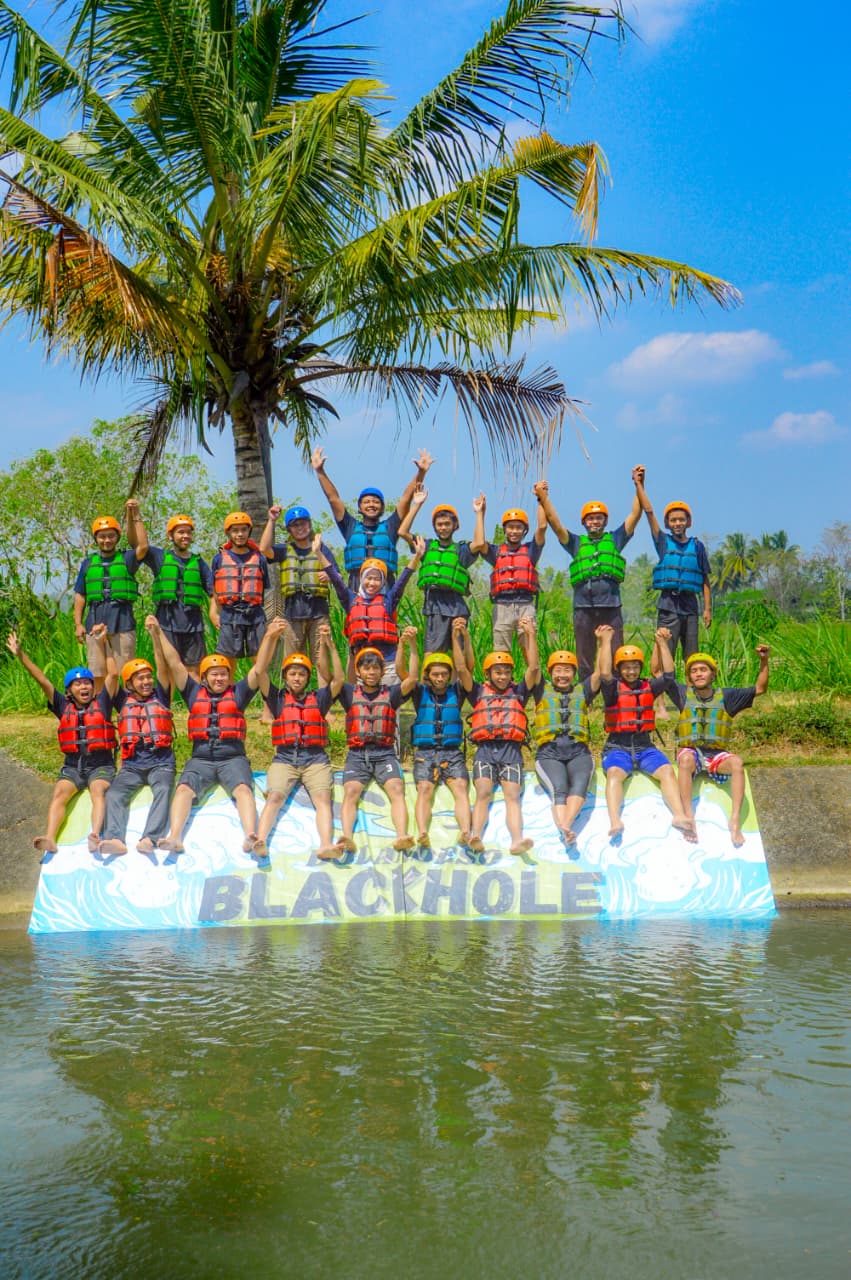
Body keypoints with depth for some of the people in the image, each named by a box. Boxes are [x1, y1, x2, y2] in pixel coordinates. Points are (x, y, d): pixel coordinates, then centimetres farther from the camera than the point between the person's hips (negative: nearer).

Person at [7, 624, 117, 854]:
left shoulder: (101, 703, 9)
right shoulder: (64, 707, 14)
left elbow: (112, 674, 3)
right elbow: (42, 680, 9)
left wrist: (104, 643, -2)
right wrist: (20, 655, 4)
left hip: (101, 764, -2)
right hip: (72, 766, 2)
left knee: (98, 791, -31)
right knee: (59, 793, -25)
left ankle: (95, 835, -54)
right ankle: (50, 839, -45)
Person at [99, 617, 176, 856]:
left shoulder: (160, 697, 13)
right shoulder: (124, 701, 17)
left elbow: (163, 668, 2)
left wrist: (155, 636, -10)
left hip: (161, 762, -2)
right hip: (132, 764, 2)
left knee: (163, 790, -31)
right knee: (114, 794, -25)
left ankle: (150, 839, -48)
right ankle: (115, 838, -43)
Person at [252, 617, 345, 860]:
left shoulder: (318, 699, 19)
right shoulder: (278, 699, 17)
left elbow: (338, 679, 7)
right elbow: (260, 671, 5)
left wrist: (328, 644, -1)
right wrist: (271, 637, -4)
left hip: (315, 758, 0)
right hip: (284, 758, 0)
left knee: (323, 797, -24)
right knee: (275, 796, -25)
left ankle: (326, 845, -44)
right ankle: (260, 842, -42)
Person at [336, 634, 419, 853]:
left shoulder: (390, 694, 13)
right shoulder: (350, 693, 14)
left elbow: (412, 678, -2)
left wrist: (412, 644, -12)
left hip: (385, 753, 0)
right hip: (357, 754, 0)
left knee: (397, 790, -26)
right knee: (351, 792, -25)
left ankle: (402, 836, -45)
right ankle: (347, 838, -45)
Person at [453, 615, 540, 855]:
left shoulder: (518, 692, 23)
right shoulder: (479, 692, 21)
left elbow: (534, 668, 15)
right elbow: (462, 668, 11)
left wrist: (530, 635, 11)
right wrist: (457, 637, 5)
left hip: (511, 750, 0)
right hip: (485, 749, 0)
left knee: (513, 795, -18)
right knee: (483, 793, -21)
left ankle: (517, 840, -38)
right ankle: (476, 837, -39)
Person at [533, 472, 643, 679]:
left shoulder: (615, 539, 16)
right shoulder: (576, 543, 17)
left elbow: (635, 514, 11)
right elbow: (554, 523, 9)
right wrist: (544, 498, 2)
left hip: (611, 603, -1)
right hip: (583, 605, 1)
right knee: (584, 658, 5)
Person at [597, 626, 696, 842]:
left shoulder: (648, 687, 13)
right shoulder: (613, 688, 4)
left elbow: (668, 675, -1)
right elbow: (604, 674, -17)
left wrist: (662, 643, -6)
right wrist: (606, 641, -19)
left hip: (644, 746, 3)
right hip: (617, 746, -3)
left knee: (667, 770, -24)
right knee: (614, 772, -34)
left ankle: (680, 816, -40)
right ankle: (615, 822, -53)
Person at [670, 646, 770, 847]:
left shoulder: (725, 696, 9)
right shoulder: (684, 694, 8)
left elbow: (760, 689, 8)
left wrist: (764, 661, -4)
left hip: (717, 755, 1)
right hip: (690, 750, -1)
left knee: (737, 762, -33)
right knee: (686, 758, -38)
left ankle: (735, 820, -38)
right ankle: (688, 816, -42)